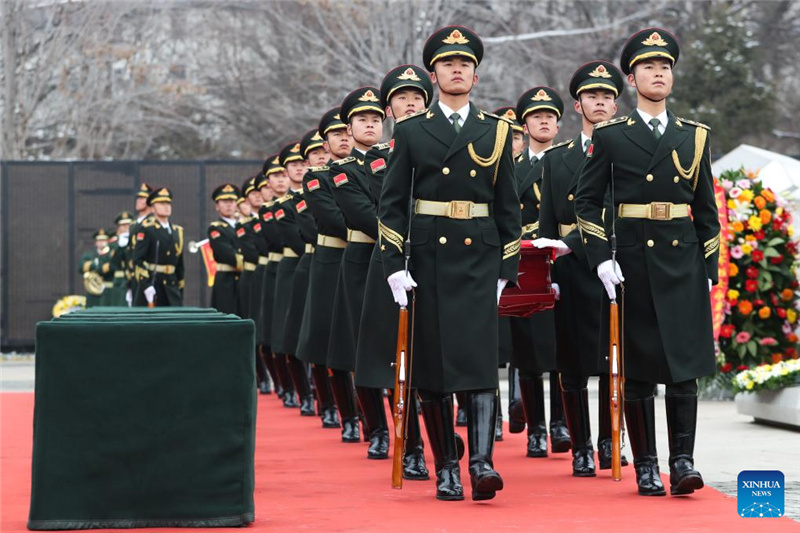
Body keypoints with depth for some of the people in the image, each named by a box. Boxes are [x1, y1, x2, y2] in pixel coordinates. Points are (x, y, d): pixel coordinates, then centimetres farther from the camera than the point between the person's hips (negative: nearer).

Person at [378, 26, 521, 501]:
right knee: (433, 365, 2)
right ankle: (446, 470, 10)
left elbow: (509, 206, 11)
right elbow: (392, 203, 4)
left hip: (479, 259, 0)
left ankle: (482, 462, -19)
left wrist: (507, 268, 5)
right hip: (427, 260, 0)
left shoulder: (496, 132, 9)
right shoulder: (411, 132, 6)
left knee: (479, 357, -12)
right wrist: (394, 265, -5)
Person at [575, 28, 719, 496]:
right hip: (631, 263, -1)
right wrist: (601, 259, -7)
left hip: (683, 263, 1)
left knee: (685, 365, -6)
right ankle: (646, 467, 10)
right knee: (637, 370, 3)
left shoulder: (694, 136, 10)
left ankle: (683, 462, -4)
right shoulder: (610, 137, 4)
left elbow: (707, 209, 12)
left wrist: (710, 271, 7)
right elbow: (587, 201, 4)